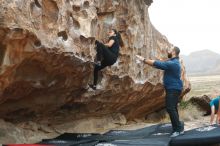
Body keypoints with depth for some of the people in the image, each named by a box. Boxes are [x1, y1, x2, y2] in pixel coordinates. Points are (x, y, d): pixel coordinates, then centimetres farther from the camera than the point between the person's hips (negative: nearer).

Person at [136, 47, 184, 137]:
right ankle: (177, 128, 20)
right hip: (172, 89, 11)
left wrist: (144, 60, -18)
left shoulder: (172, 63, -20)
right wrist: (146, 60, 2)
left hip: (173, 89, -11)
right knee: (172, 109, 13)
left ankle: (179, 128, -7)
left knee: (170, 108, -13)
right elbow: (160, 63, 11)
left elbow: (158, 64, -24)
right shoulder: (172, 62, 14)